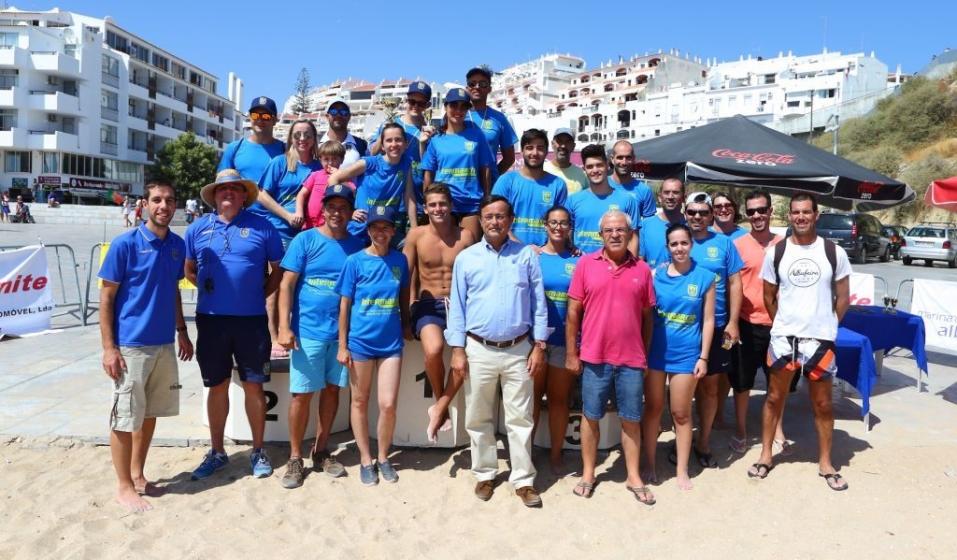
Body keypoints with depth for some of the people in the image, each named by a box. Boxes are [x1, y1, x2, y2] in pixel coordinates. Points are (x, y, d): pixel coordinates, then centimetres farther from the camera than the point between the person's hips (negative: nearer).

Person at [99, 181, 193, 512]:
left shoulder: (177, 245, 5)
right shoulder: (125, 244, -11)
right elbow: (106, 297, -9)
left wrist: (181, 331, 15)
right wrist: (109, 347, -13)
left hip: (164, 344, 6)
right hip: (130, 345, -6)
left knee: (150, 414, 15)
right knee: (125, 418, 4)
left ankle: (138, 475, 31)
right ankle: (124, 486, 17)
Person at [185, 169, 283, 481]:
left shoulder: (261, 227, 1)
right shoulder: (198, 229, 7)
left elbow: (278, 268, 6)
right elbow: (189, 271, 16)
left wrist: (261, 294, -2)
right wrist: (209, 290, 4)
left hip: (251, 320, -2)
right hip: (211, 320, 2)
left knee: (253, 386, 6)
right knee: (217, 387, 12)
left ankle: (258, 452, 20)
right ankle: (216, 452, 25)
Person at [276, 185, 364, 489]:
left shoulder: (357, 245, 6)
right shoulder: (305, 240, -2)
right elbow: (287, 284, -5)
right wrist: (284, 326, -13)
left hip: (342, 332, 3)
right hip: (308, 330, -3)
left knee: (332, 390, 12)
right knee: (302, 394, 2)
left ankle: (321, 452, 27)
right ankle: (295, 458, 17)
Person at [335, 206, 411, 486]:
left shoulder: (399, 260, 2)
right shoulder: (355, 261, -5)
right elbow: (344, 304, -3)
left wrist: (406, 326, 13)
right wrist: (342, 345, -4)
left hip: (391, 343, 1)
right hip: (360, 342, -1)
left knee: (388, 404, -1)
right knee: (360, 403, 10)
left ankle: (383, 458, 22)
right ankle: (365, 459, 26)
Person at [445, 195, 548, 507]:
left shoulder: (526, 255, 3)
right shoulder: (466, 258, 3)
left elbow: (539, 304, 3)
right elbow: (457, 307, 3)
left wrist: (539, 346, -2)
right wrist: (457, 350, -4)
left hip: (519, 350, 0)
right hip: (479, 350, 1)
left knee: (520, 419, 6)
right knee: (479, 419, 11)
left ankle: (523, 480, 17)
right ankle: (485, 474, 27)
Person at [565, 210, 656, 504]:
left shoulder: (642, 269, 3)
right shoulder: (586, 264, -2)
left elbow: (647, 316, 8)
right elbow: (573, 311, -1)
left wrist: (646, 356, 7)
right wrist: (571, 353, -3)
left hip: (632, 359, 1)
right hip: (594, 357, -1)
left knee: (631, 419, 11)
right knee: (591, 416, 10)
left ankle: (634, 477, 25)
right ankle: (588, 473, 26)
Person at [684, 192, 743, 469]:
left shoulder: (723, 243, 3)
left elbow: (734, 283, 4)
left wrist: (733, 323, -4)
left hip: (716, 327, 1)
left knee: (710, 386, 9)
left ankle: (703, 442, 24)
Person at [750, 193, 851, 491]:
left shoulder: (834, 252, -2)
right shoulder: (775, 252, 0)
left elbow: (843, 298, 5)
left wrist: (826, 326, 4)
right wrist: (784, 325, 7)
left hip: (820, 339, -1)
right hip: (782, 337, 1)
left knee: (822, 404, 9)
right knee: (774, 397, 11)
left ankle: (825, 463, 24)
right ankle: (766, 455, 24)